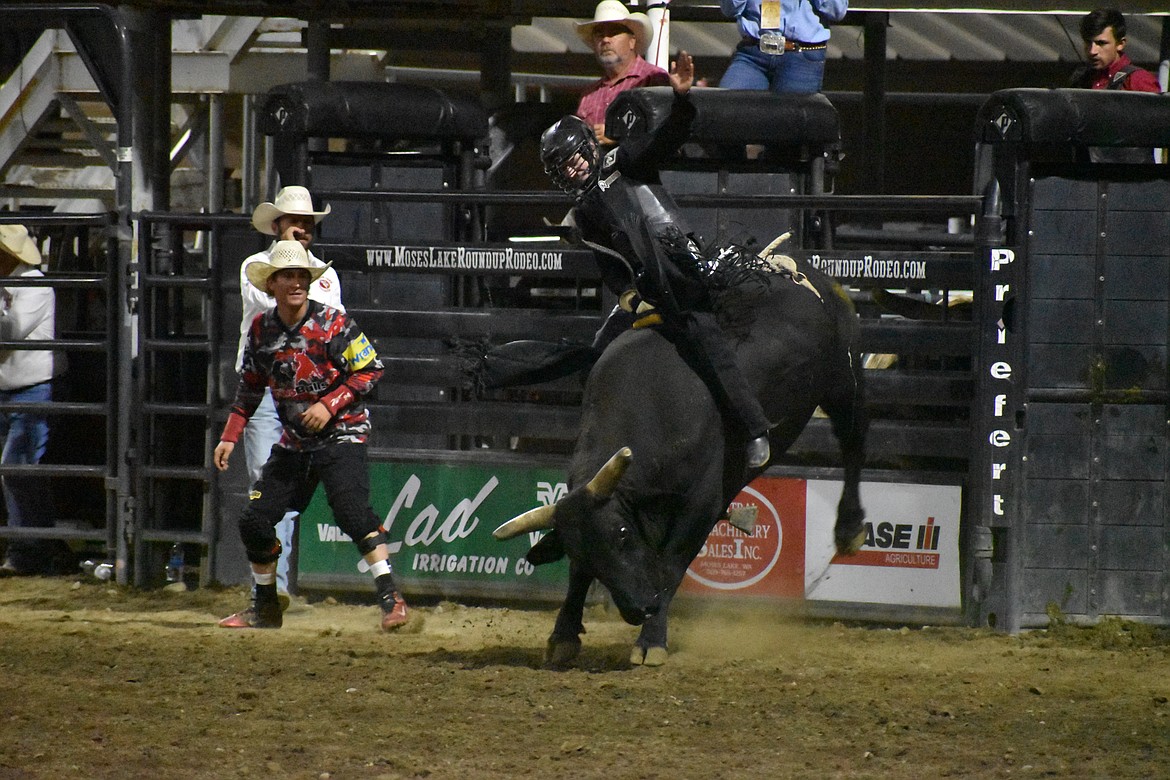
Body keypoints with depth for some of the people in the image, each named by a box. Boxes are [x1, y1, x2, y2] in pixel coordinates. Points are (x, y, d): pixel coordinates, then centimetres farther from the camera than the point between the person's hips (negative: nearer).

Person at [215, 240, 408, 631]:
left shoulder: (332, 322, -12)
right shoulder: (261, 330, 3)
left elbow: (370, 370, -9)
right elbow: (249, 388, 15)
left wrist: (329, 405, -19)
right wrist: (229, 436, 9)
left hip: (341, 434, -6)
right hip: (294, 443, 6)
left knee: (351, 510, -25)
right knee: (254, 521, 3)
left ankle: (390, 597, -23)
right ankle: (265, 608, 20)